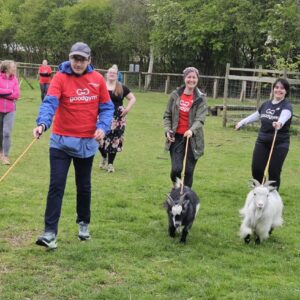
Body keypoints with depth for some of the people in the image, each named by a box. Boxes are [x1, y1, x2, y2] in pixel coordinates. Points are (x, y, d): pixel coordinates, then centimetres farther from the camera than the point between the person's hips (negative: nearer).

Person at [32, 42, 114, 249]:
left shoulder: (98, 79, -1)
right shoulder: (60, 78, -10)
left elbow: (107, 107, 4)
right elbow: (50, 102, -24)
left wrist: (103, 127, -15)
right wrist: (42, 123, -42)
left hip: (87, 142, 3)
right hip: (61, 141, -3)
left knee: (84, 186, 16)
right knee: (56, 185, -7)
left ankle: (84, 223, 34)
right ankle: (50, 232, -5)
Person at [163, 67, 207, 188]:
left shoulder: (201, 98, -2)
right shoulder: (175, 95, 2)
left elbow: (200, 119, -13)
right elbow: (167, 115, 9)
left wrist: (191, 130, -32)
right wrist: (168, 130, -7)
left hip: (193, 139, 0)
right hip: (177, 137, 0)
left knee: (189, 171, 4)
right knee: (176, 169, -10)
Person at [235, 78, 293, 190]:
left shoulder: (286, 106, -8)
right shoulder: (266, 104, 9)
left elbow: (284, 116, -31)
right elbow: (255, 115, 28)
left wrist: (280, 123, -54)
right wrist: (242, 122, 39)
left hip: (279, 144, -5)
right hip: (262, 142, 5)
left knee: (274, 172, -5)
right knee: (256, 169, -1)